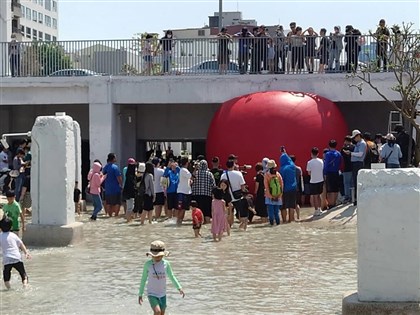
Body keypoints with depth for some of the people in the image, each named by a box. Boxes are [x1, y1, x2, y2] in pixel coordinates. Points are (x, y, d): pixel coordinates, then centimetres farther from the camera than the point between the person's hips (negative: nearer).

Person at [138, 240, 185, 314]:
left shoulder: (166, 263, -5)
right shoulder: (148, 264, -10)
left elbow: (171, 277, 8)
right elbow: (143, 279, 0)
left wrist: (179, 288, 0)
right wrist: (140, 294, 3)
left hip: (162, 294, 3)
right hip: (152, 294, -3)